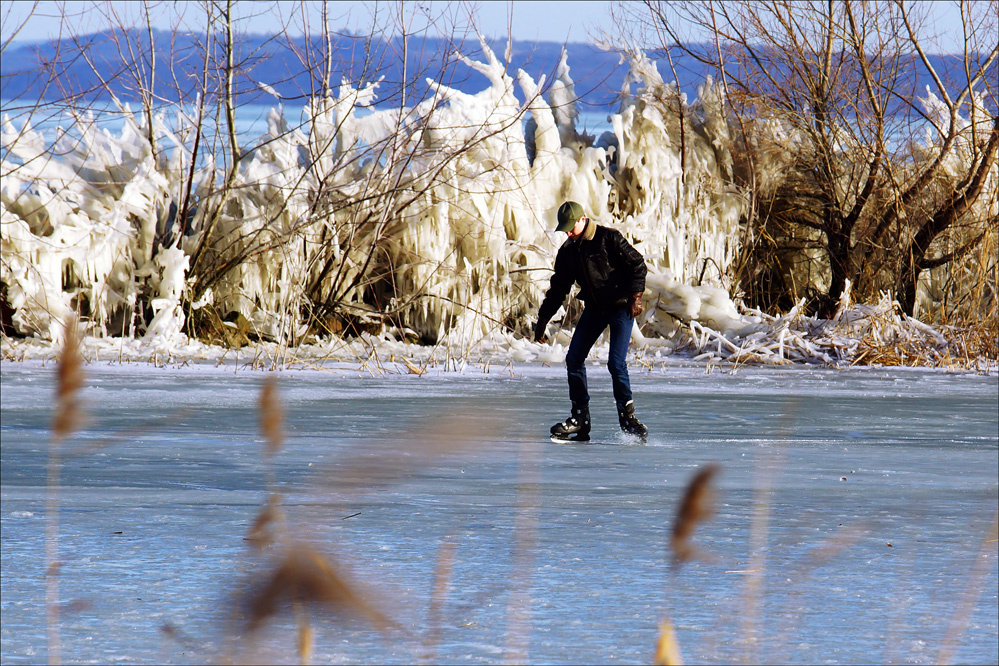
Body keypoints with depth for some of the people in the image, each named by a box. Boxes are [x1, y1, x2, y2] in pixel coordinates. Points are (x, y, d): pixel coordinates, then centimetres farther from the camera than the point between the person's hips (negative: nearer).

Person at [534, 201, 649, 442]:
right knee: (573, 359, -3)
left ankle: (628, 417, -4)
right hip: (593, 309, 6)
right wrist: (543, 319, 11)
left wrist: (635, 297, -22)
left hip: (621, 307, -6)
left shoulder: (609, 238, -13)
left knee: (616, 362, -17)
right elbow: (558, 288, 13)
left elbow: (637, 264, -12)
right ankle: (580, 418, 5)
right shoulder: (567, 251, 5)